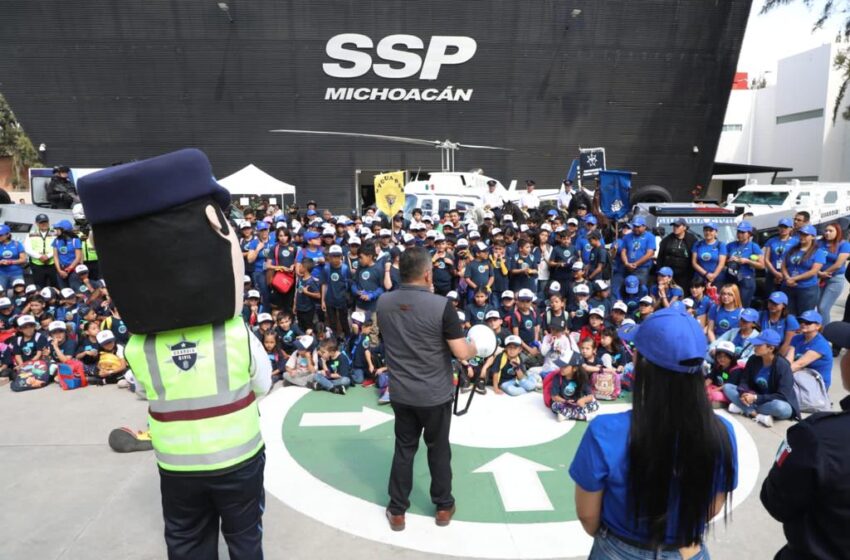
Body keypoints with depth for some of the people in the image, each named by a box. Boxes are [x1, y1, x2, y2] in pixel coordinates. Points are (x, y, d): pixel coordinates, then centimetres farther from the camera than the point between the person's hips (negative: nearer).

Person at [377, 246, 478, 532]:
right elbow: (461, 353, -18)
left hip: (401, 393, 3)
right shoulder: (441, 305, -21)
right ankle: (443, 507, 32)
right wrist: (475, 347, 4)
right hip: (435, 394, -3)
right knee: (438, 450, 16)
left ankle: (397, 511, 27)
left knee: (403, 449, 17)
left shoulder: (383, 303, -6)